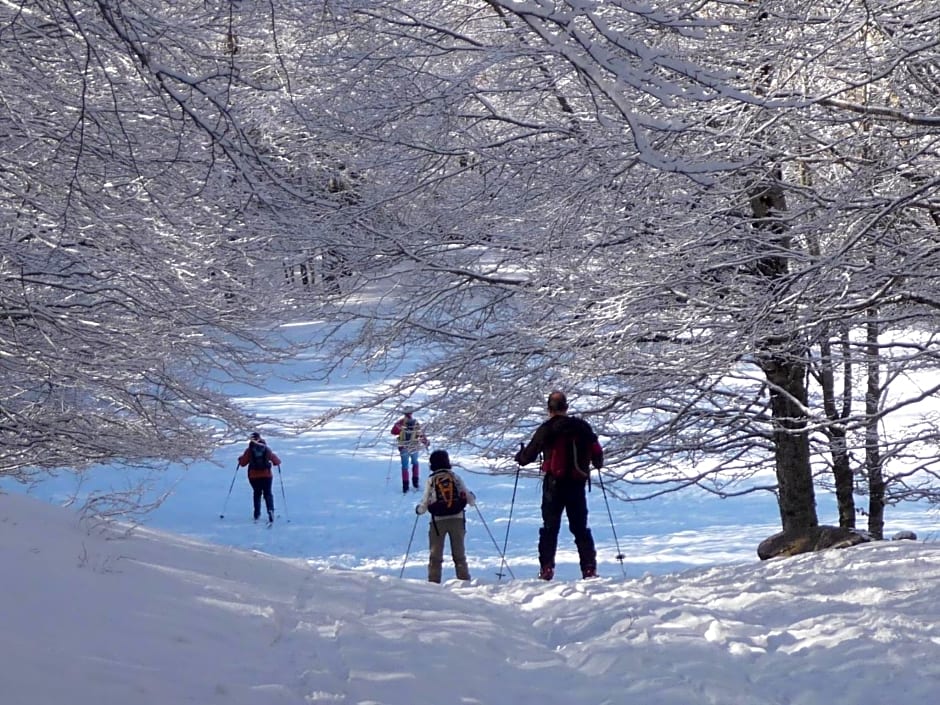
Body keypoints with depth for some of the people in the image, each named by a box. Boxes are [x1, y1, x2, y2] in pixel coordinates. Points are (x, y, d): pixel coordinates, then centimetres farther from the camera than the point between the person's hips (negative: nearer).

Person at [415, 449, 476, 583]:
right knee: (459, 554, 10)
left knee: (435, 555, 8)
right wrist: (472, 500, 24)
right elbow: (467, 496, 1)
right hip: (457, 519, 1)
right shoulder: (455, 477, -1)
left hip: (438, 521, -1)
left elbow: (425, 503, -3)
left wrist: (419, 509, 18)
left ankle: (433, 582, 5)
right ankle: (464, 581, 8)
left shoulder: (431, 480, -4)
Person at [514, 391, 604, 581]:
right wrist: (598, 463, 28)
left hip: (554, 484, -2)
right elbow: (597, 452, 5)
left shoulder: (546, 429, -5)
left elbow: (529, 454, 1)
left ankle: (546, 568, -6)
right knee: (580, 528, 9)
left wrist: (519, 457, 24)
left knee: (550, 528, 4)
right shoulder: (582, 426, 2)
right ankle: (589, 569, 0)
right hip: (577, 484, 2)